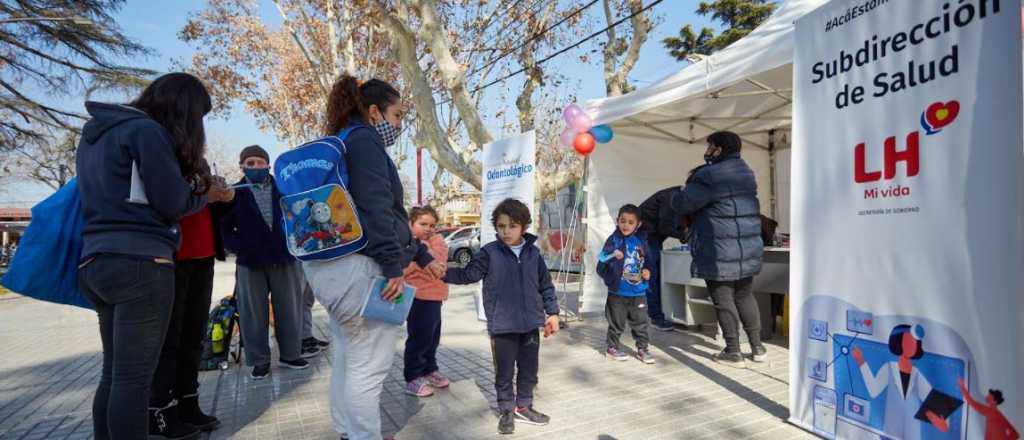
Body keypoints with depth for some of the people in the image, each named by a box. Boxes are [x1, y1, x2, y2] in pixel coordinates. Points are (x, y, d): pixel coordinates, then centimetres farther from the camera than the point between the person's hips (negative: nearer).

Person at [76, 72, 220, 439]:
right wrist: (204, 190, 9)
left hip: (96, 262, 8)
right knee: (134, 377, -6)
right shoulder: (146, 130, -7)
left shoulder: (94, 133, 19)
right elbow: (173, 202, -10)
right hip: (140, 263, -8)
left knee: (114, 372, 13)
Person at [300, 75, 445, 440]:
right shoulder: (365, 141, -7)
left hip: (330, 264, 11)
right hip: (360, 265, -11)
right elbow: (376, 210, -20)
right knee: (369, 364, -3)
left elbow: (391, 215, 23)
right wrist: (395, 267, -22)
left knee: (348, 356, 19)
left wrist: (423, 257, 24)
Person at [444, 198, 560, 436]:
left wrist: (552, 312, 7)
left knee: (529, 369, 16)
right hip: (502, 326, -3)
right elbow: (468, 274, -6)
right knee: (504, 371, 10)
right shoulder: (489, 252, -7)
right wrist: (442, 272, -20)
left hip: (530, 323, 3)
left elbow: (546, 285, 8)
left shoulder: (533, 253, 1)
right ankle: (506, 410, 30)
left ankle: (523, 406, 36)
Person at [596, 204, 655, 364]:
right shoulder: (613, 240, -9)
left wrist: (647, 271, -6)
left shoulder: (641, 240, 2)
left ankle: (642, 348, 28)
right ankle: (613, 347, 28)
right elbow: (602, 262, -9)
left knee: (640, 322, 13)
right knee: (617, 323, 10)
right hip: (618, 292, -3)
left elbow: (647, 260, 11)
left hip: (638, 292, 3)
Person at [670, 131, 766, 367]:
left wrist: (679, 193, 8)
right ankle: (757, 347, 27)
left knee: (723, 300, 3)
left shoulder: (710, 176, -17)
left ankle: (733, 352, 11)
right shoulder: (746, 173, 13)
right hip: (748, 249, 8)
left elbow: (681, 204, -16)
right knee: (745, 297, 19)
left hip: (719, 252, -8)